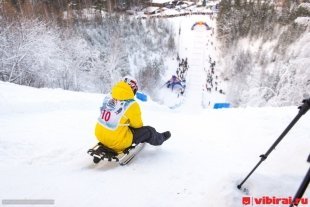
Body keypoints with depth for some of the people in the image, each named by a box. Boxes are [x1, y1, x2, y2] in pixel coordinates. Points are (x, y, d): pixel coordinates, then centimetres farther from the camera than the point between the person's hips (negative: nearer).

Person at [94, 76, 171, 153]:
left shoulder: (108, 97, -1)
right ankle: (160, 138, 40)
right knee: (148, 130, 10)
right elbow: (137, 125, -5)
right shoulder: (131, 104, -19)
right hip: (117, 142, -7)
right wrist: (140, 125, 18)